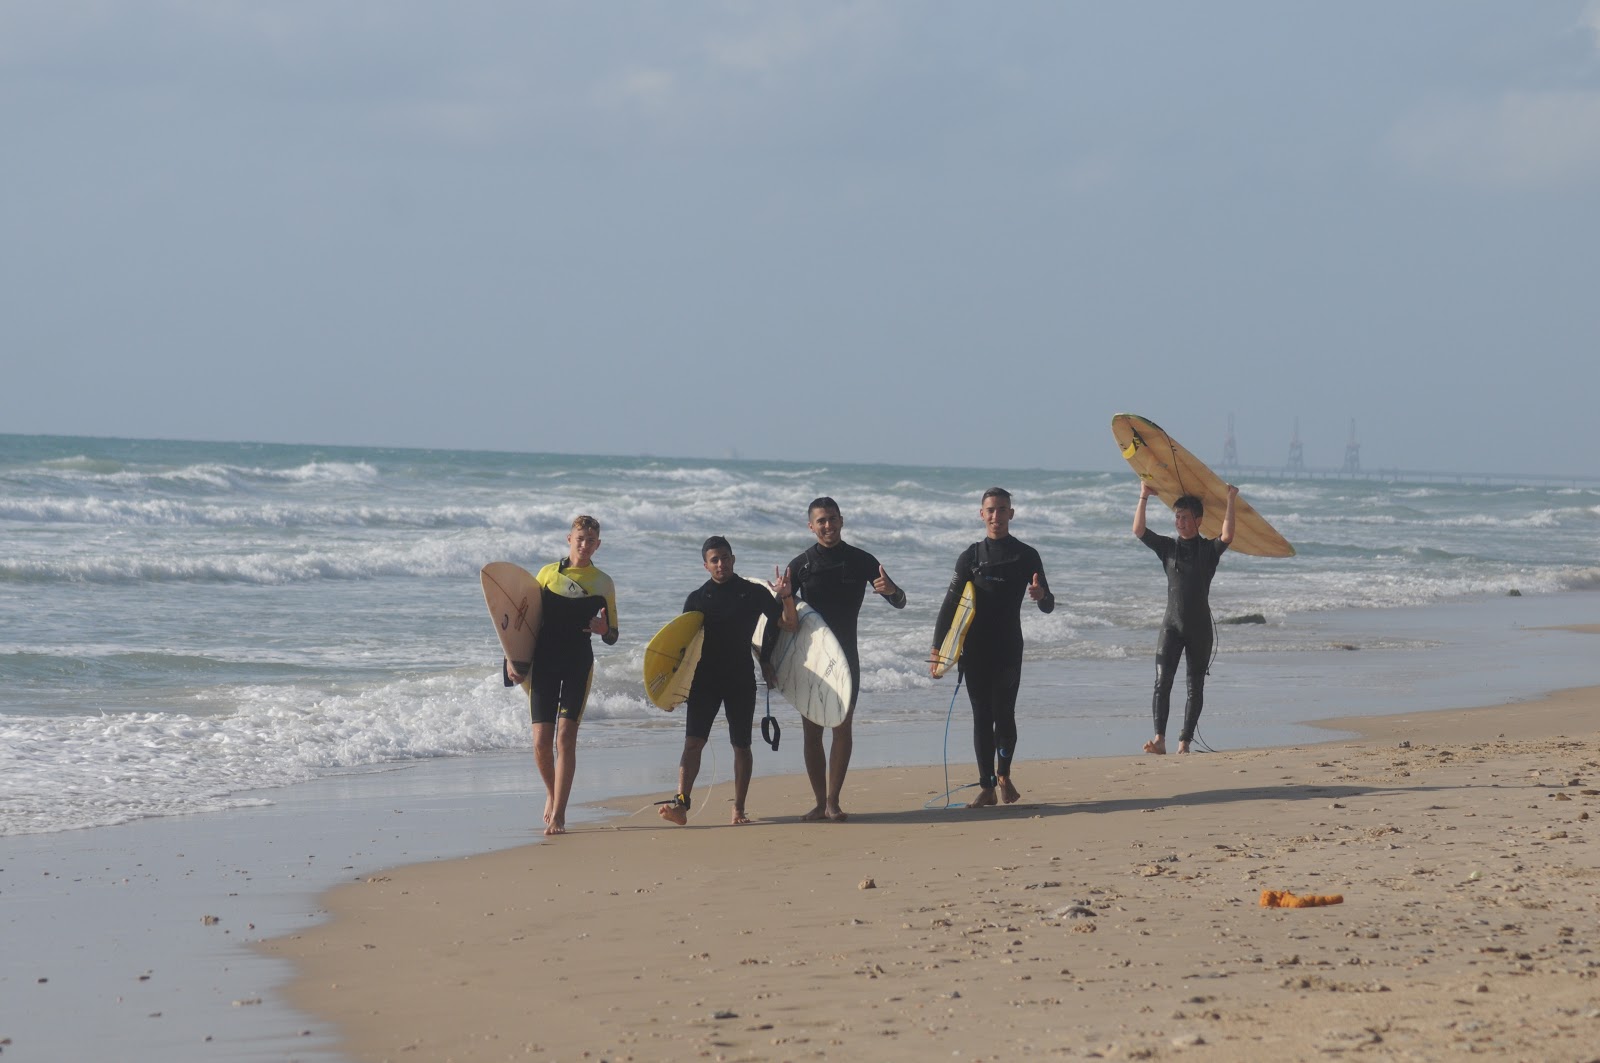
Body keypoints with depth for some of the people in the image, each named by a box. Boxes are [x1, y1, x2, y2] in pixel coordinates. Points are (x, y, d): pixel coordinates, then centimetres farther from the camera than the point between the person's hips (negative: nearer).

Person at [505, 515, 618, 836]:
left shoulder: (602, 583, 7)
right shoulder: (548, 573, 8)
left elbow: (612, 637, 11)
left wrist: (604, 630, -13)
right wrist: (513, 658, 1)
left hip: (578, 664, -1)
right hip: (544, 663, 1)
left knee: (566, 738, -12)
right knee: (541, 742, -2)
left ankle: (557, 815, -10)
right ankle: (552, 794, 26)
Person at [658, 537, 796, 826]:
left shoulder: (754, 593, 4)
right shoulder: (697, 599, 7)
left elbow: (789, 625, 1)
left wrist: (786, 598, -17)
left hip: (741, 679, 0)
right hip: (705, 678, 0)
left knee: (741, 745, 4)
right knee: (693, 740, -13)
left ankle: (739, 808, 13)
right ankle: (681, 803, -22)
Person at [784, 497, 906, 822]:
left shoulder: (861, 561, 2)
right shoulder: (801, 565, 2)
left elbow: (899, 603, 5)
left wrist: (891, 590, -20)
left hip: (845, 655, 0)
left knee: (842, 727, -4)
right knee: (811, 730, 0)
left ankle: (833, 802, 0)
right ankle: (820, 802, 6)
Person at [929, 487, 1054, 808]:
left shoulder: (1026, 556, 5)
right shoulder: (970, 558, 8)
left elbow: (1048, 606, 6)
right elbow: (950, 604, 7)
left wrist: (1041, 595, -20)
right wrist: (936, 649, -1)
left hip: (1008, 649, -1)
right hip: (975, 649, 1)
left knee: (1004, 714, -4)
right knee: (982, 716, 1)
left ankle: (1003, 776, 15)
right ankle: (987, 787, 3)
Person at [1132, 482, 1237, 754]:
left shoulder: (1209, 549, 3)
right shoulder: (1167, 547, 8)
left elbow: (1227, 536, -17)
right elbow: (1139, 531, -3)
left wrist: (1230, 502, -17)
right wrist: (1144, 497, -7)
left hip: (1199, 627, -1)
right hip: (1172, 625, 1)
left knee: (1195, 687, 2)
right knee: (1162, 681, -15)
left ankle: (1184, 743, 5)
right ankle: (1159, 739, -23)